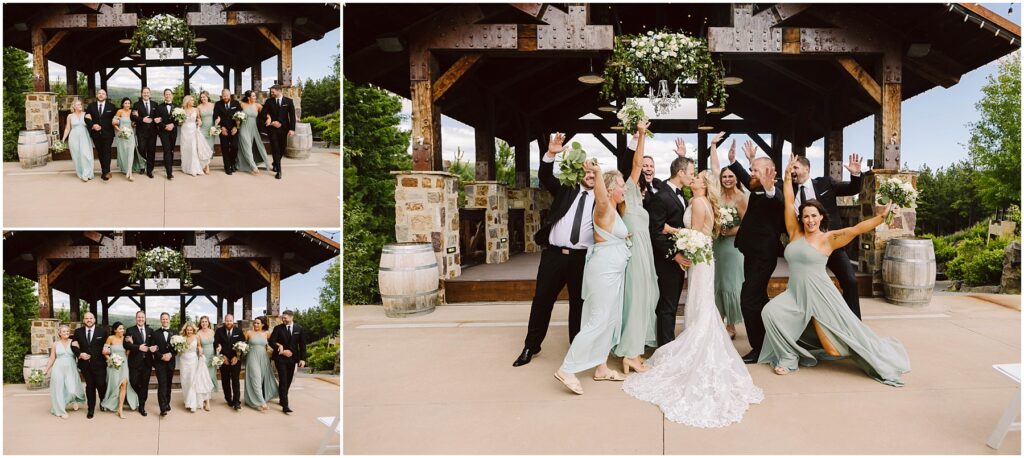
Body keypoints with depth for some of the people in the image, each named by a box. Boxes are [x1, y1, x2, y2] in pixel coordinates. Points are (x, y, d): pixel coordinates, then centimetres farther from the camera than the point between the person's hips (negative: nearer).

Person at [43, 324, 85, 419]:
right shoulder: (56, 344, 4)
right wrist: (46, 370, 8)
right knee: (59, 390, 2)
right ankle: (61, 411, 14)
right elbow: (52, 358, 9)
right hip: (58, 369, 1)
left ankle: (74, 400, 24)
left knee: (72, 390, -10)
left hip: (70, 369, -1)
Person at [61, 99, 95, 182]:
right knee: (76, 156, 4)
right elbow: (67, 128, 8)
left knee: (85, 154, -12)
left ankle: (86, 174, -10)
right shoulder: (70, 116, 5)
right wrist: (63, 139, 3)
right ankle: (81, 173, 13)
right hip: (74, 138, 1)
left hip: (84, 138, -1)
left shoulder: (86, 115, 3)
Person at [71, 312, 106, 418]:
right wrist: (80, 354, -10)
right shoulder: (78, 332, 6)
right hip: (85, 364, 2)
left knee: (101, 384, -3)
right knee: (89, 386, 7)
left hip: (99, 363, -2)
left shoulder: (102, 332, 0)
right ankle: (91, 409, 18)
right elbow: (74, 345, 6)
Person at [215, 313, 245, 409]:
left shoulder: (238, 331, 2)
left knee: (235, 380, -8)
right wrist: (222, 356, -9)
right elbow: (216, 344, -1)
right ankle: (229, 399, 18)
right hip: (224, 360, 2)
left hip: (235, 359, -2)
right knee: (225, 380, 6)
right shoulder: (219, 331, 3)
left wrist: (237, 357, -10)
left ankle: (237, 401, -9)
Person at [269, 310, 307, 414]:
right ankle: (285, 405, -13)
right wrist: (282, 351, -15)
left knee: (288, 381, 10)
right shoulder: (278, 328, -2)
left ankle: (282, 400, 28)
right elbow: (271, 342, -6)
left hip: (292, 358, 3)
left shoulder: (299, 329, 3)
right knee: (283, 381, -10)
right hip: (280, 358, -3)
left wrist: (302, 358, -2)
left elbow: (302, 345, 4)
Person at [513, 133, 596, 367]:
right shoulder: (566, 190, 9)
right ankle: (531, 346, 19)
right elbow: (545, 177, -3)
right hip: (553, 254, 1)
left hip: (582, 258, 0)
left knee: (579, 303, 10)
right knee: (542, 300, 7)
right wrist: (550, 154, -18)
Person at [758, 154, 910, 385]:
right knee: (770, 311, -23)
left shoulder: (828, 238, -4)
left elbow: (856, 229, -18)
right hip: (795, 294, 5)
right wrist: (788, 174, 6)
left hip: (819, 295, -4)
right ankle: (788, 357, -3)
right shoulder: (795, 233, 6)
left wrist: (880, 217, -33)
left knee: (835, 349, -7)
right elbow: (788, 201, 7)